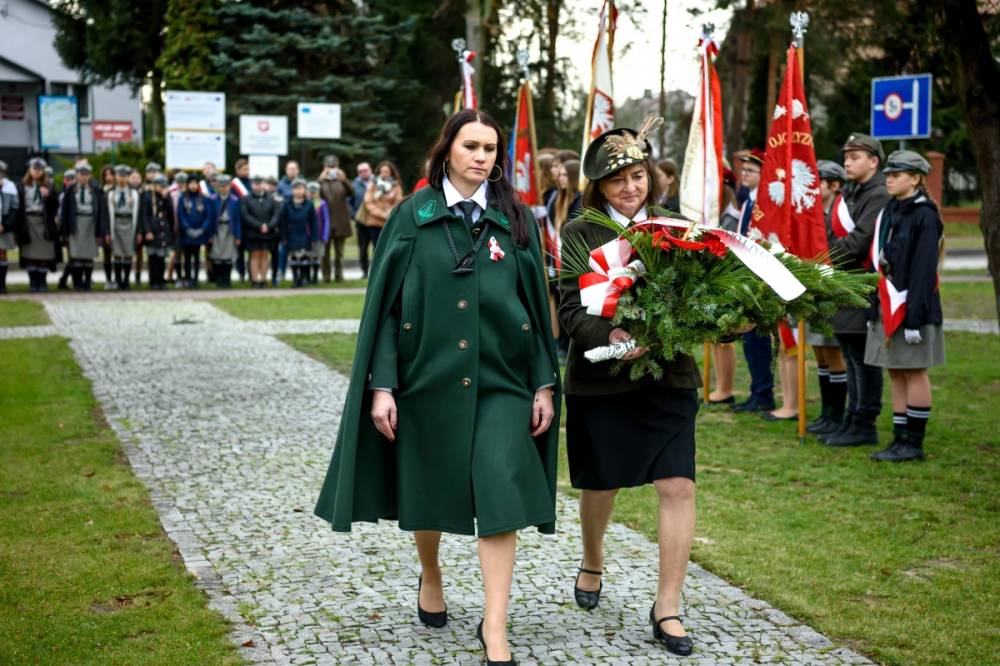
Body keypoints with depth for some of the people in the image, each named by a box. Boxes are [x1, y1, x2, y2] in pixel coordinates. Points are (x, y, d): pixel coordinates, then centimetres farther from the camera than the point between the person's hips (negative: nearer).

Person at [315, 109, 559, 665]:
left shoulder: (517, 221, 3)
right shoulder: (413, 216, -1)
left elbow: (537, 306, 5)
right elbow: (387, 305, -3)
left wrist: (545, 384, 0)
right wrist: (381, 385, -10)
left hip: (501, 381, 0)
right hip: (428, 378, 0)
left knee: (500, 496, -8)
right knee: (428, 493, 14)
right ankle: (430, 577, 42)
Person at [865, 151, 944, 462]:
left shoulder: (925, 216, -11)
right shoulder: (889, 212, 13)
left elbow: (924, 270, -17)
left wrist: (914, 317, -20)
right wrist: (874, 310, 13)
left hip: (912, 307, -8)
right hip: (887, 308, 8)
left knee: (914, 372, -1)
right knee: (896, 374, 10)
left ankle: (914, 443, 6)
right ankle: (900, 439, 16)